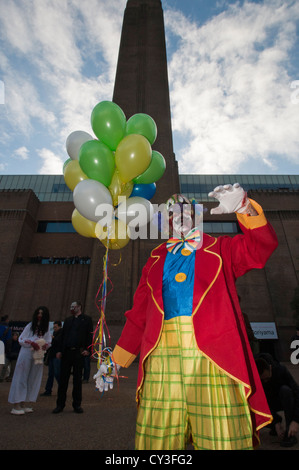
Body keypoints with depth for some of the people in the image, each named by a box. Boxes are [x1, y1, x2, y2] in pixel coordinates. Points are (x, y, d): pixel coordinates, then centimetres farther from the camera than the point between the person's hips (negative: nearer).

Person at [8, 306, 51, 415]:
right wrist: (31, 343, -18)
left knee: (32, 379, 7)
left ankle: (25, 404, 18)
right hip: (26, 354, -4)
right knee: (21, 378, -1)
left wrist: (45, 345, -9)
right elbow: (21, 339, -3)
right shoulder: (30, 326, -2)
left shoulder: (46, 328, 9)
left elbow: (49, 342, 13)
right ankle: (16, 405, 6)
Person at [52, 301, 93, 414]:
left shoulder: (87, 319, 3)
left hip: (79, 353, -3)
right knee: (63, 379, 8)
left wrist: (87, 349, -11)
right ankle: (60, 405, 21)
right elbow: (62, 335, 13)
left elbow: (89, 335, -2)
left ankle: (77, 405, 19)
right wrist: (60, 350, 4)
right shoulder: (68, 320, 15)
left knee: (77, 380, 6)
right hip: (66, 352, 4)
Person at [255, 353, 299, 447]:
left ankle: (290, 434, -25)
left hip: (285, 400, -1)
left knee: (285, 390, -36)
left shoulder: (281, 369, -32)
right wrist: (276, 423, -28)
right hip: (269, 403, 2)